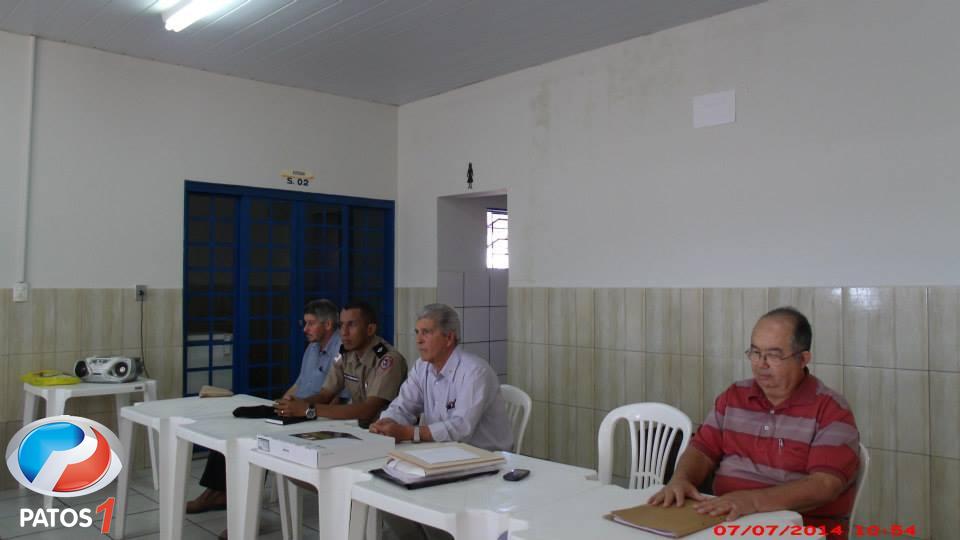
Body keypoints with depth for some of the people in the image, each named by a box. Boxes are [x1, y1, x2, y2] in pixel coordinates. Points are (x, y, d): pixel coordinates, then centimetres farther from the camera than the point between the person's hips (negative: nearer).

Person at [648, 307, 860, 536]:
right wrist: (681, 479, -12)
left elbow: (825, 485, -16)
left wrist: (755, 500, -29)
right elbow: (703, 450, 10)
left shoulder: (831, 410, -6)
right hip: (728, 520, 4)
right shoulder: (733, 396, 10)